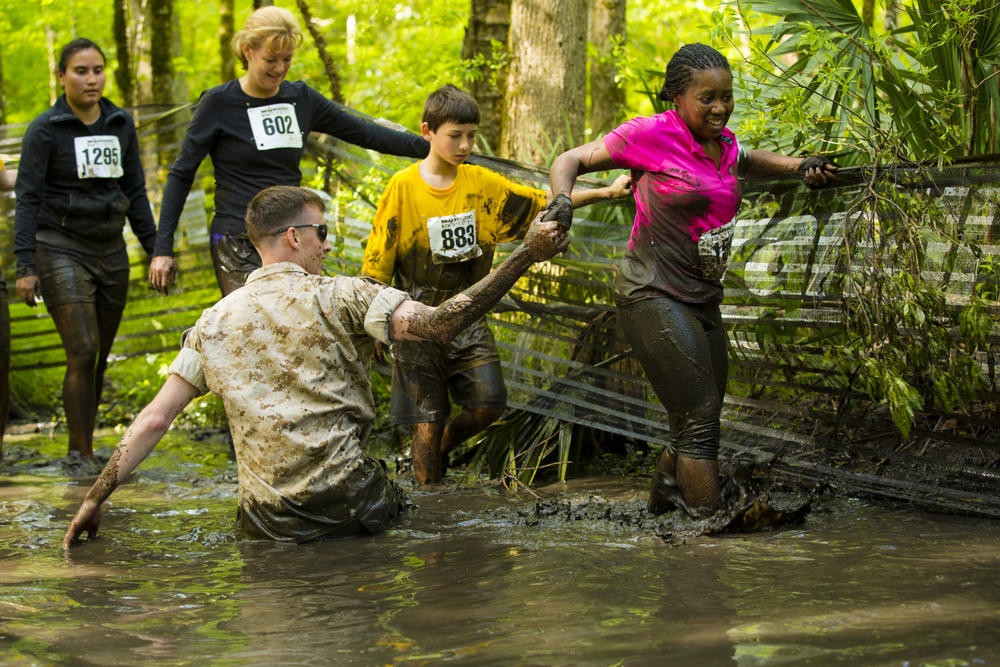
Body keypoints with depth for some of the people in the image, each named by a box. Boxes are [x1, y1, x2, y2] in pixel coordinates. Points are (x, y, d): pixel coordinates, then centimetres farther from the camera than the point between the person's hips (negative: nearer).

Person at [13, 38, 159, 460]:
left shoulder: (121, 125, 8)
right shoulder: (45, 130, -5)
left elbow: (135, 192, 15)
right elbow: (28, 199, -5)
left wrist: (154, 249, 12)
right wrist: (25, 266, -11)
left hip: (111, 251, 5)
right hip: (61, 251, -5)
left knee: (100, 357, 6)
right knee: (83, 353, -14)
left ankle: (81, 450, 16)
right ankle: (83, 457, -9)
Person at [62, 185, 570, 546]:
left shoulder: (214, 323, 7)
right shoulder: (336, 298, -5)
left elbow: (154, 419, 4)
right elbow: (439, 323, -16)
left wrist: (95, 499, 10)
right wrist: (526, 255, -13)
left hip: (270, 526, 2)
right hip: (351, 507, -2)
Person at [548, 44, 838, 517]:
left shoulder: (724, 143, 10)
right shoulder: (651, 134, -11)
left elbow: (745, 163, 35)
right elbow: (570, 161, -3)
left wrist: (799, 166, 18)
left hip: (702, 300, 8)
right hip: (654, 296, -8)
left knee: (695, 427, 13)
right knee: (700, 421, -14)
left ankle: (656, 515, 31)